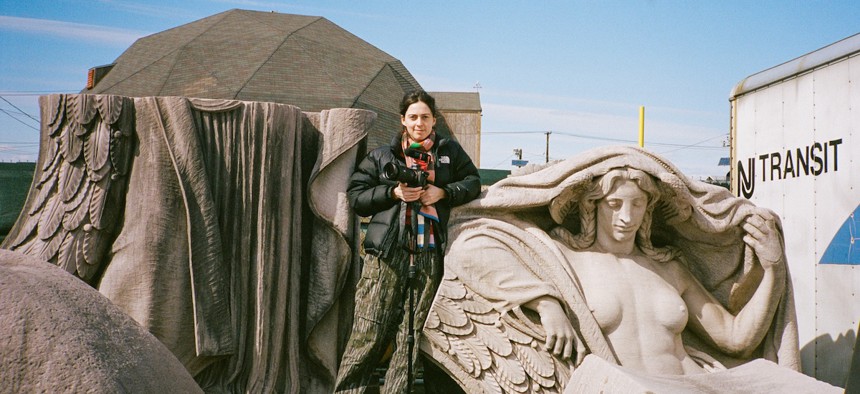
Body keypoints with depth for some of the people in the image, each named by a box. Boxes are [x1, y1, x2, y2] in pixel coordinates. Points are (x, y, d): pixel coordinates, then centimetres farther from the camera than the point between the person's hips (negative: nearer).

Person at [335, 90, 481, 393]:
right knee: (368, 334, -5)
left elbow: (473, 181, 17)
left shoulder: (450, 151, 17)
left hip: (429, 257, 2)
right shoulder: (382, 156, 13)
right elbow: (355, 195, 8)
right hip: (387, 254, -1)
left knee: (410, 337, 3)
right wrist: (394, 192, -6)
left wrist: (443, 192, -1)